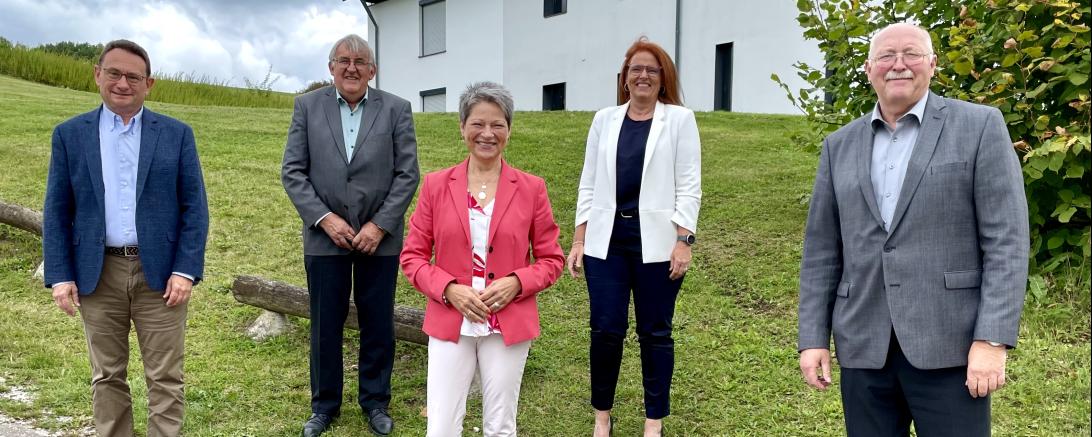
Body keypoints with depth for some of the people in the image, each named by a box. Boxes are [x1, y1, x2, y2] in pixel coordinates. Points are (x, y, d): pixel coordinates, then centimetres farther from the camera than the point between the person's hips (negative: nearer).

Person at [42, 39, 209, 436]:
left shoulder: (176, 134, 2)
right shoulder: (69, 134, 6)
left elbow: (194, 207, -1)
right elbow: (56, 211, 5)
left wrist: (185, 270, -9)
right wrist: (60, 276, -3)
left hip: (160, 272, -1)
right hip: (97, 274, 2)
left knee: (165, 378, 4)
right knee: (106, 377, 13)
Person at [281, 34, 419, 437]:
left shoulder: (396, 109, 0)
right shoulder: (307, 106, 3)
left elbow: (407, 174, -3)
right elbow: (292, 171, 0)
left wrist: (379, 226, -11)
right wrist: (324, 218, -11)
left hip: (379, 237, 0)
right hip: (325, 236, 1)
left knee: (378, 326, 9)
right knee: (325, 326, 10)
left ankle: (375, 402, 26)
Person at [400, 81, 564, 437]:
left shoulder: (531, 188, 0)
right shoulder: (436, 185, 1)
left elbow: (551, 259, 5)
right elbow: (412, 256, 4)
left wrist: (516, 283, -13)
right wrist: (449, 289, -12)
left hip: (509, 325, 0)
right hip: (450, 324, 0)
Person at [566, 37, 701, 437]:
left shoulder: (680, 119, 4)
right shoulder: (605, 120, 12)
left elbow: (688, 186, -2)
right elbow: (589, 183, 10)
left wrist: (684, 240, -10)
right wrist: (579, 240, 5)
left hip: (656, 241, -2)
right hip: (607, 239, 2)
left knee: (655, 331, 5)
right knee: (606, 328, 2)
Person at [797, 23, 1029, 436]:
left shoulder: (980, 126, 1)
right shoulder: (840, 145, 10)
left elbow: (1006, 240, -5)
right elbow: (822, 250, 9)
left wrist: (992, 339, -13)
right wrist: (813, 338, 4)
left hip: (948, 345, -3)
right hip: (864, 347, 3)